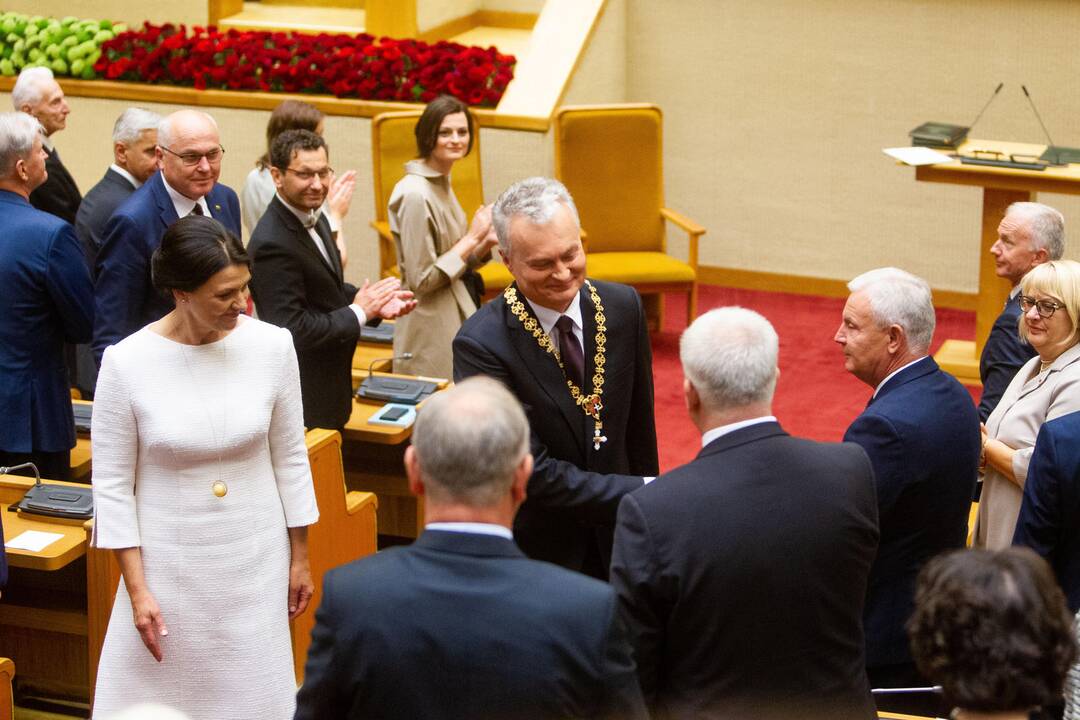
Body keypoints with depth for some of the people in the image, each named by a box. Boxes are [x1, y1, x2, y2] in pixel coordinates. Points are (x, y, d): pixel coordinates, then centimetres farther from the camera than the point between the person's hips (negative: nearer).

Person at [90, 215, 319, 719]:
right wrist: (137, 589, -8)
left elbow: (289, 458, 4)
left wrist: (300, 558, 8)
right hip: (169, 564, -2)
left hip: (257, 560, 2)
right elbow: (113, 486, -6)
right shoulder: (127, 362, -14)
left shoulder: (272, 345, -8)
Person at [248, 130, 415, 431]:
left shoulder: (314, 218, 4)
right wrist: (359, 312, -18)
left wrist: (376, 303, -1)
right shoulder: (273, 244, -25)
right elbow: (292, 329, -27)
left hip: (330, 382, 9)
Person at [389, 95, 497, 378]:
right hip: (433, 333, -9)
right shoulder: (415, 194, -18)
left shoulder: (441, 184, 9)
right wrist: (472, 238, -16)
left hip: (458, 317, 9)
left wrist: (485, 243, -2)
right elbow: (421, 280, -19)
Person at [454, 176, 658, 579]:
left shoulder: (623, 306, -7)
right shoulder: (480, 345, -23)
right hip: (536, 546, -5)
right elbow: (534, 473, -24)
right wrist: (642, 494, -25)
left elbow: (639, 424, 5)